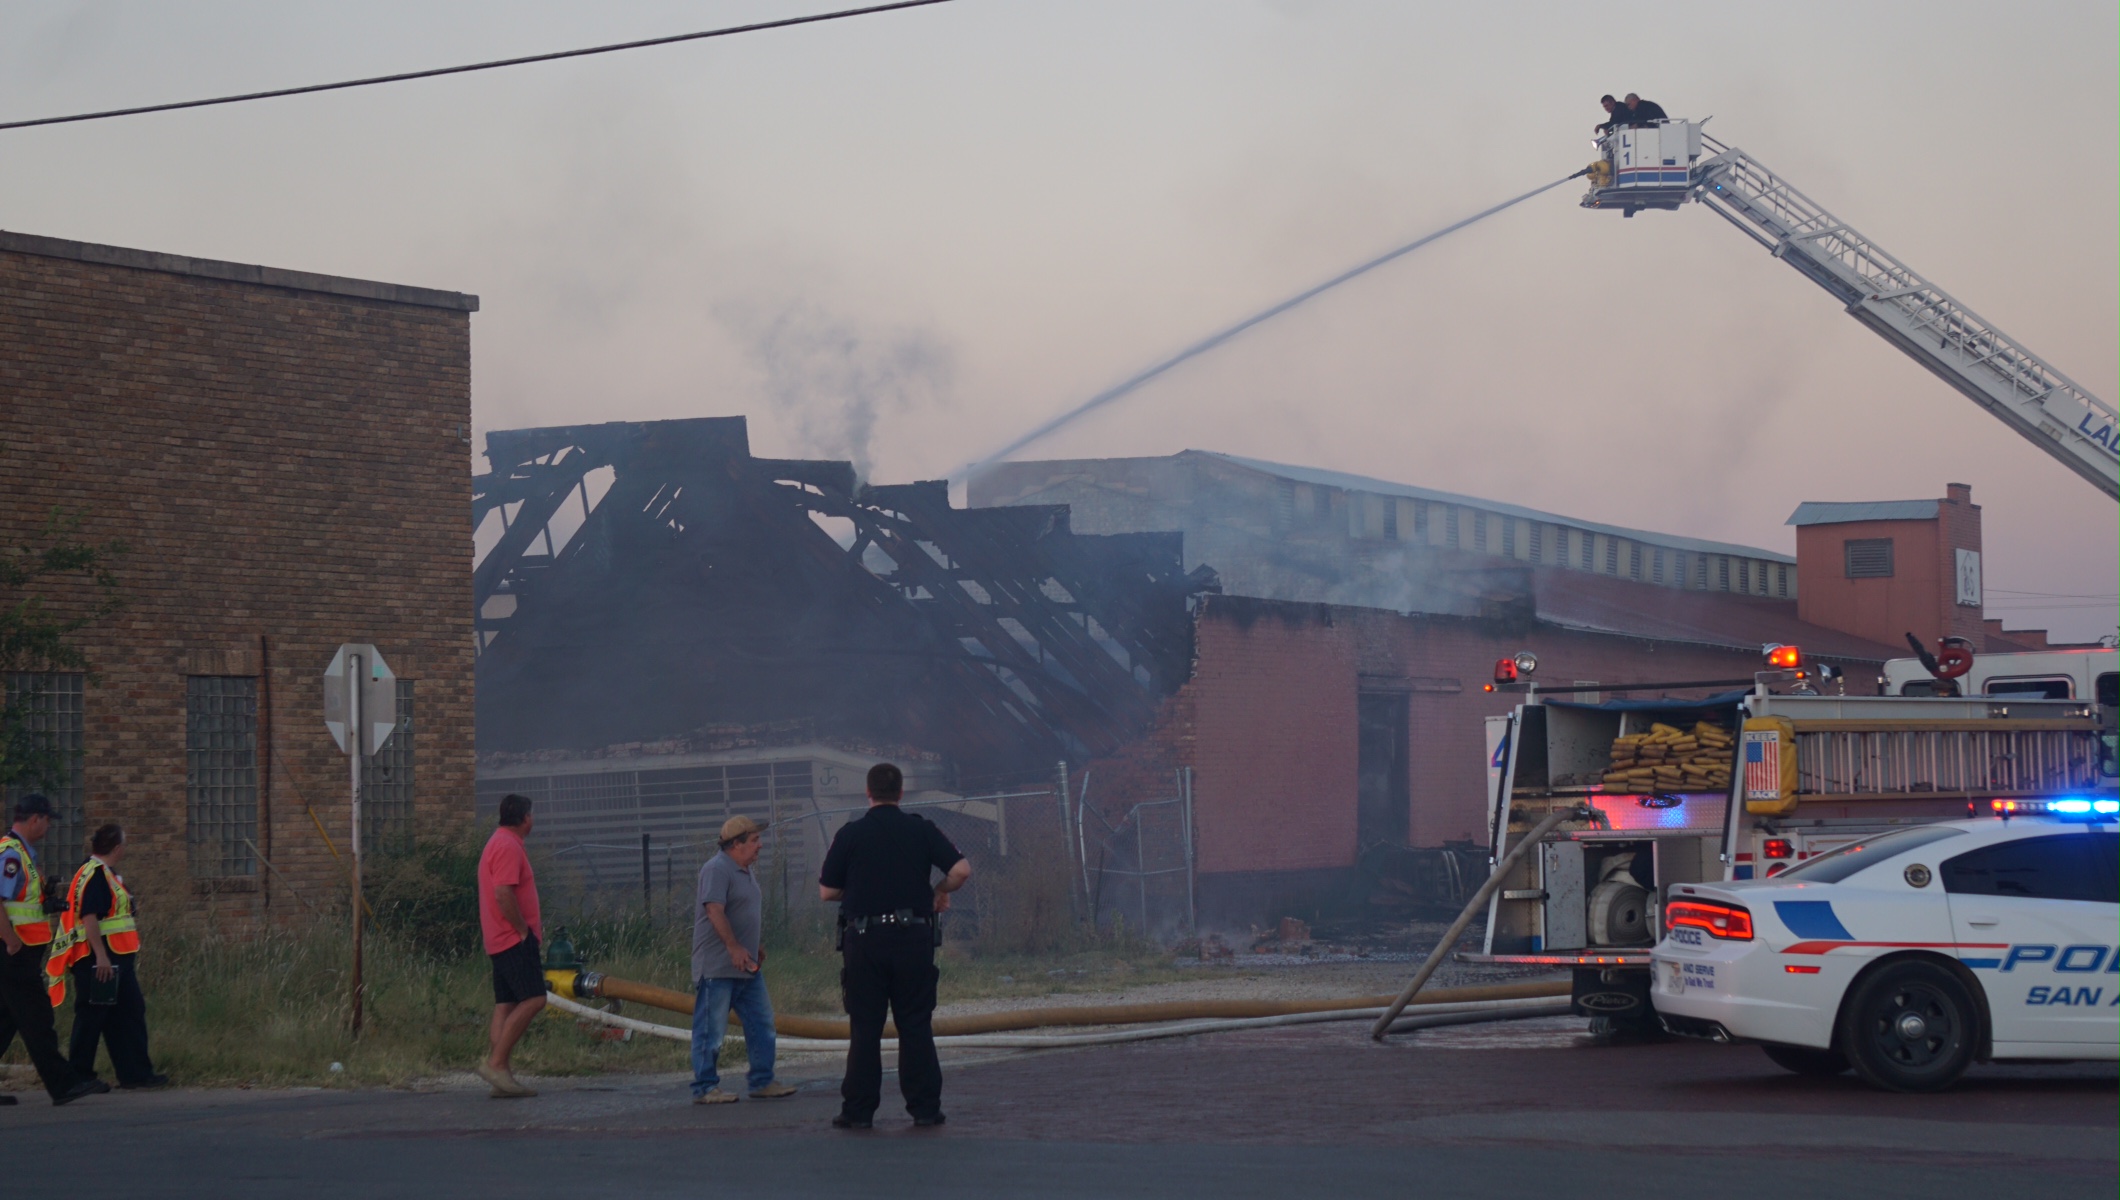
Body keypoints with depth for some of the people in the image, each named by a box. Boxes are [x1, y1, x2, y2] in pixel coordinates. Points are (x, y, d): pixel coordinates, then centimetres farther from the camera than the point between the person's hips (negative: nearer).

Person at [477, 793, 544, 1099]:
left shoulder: (500, 844, 20)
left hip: (501, 941, 11)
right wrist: (523, 928, -15)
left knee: (506, 1006, 6)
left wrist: (530, 924, 17)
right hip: (514, 939, -11)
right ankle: (495, 1062, -17)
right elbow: (503, 894, -23)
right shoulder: (509, 847, -14)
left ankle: (503, 1078, 3)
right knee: (533, 1000, -14)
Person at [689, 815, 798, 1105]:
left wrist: (757, 947, 20)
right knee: (711, 1029, -3)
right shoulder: (716, 870, -14)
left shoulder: (744, 872, 17)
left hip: (747, 968, 10)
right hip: (717, 968, -10)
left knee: (761, 1024, 10)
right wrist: (734, 947, -26)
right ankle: (704, 1088, 2)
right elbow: (714, 910, -23)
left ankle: (762, 1082, 17)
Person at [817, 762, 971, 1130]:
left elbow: (827, 891, 3)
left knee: (864, 1028, 4)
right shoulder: (921, 830, 2)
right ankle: (925, 1107, 5)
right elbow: (961, 869, -5)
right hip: (913, 936, 1)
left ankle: (859, 1109, 3)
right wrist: (940, 892, 13)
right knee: (916, 1026, 6)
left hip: (864, 938, -1)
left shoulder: (851, 834, 0)